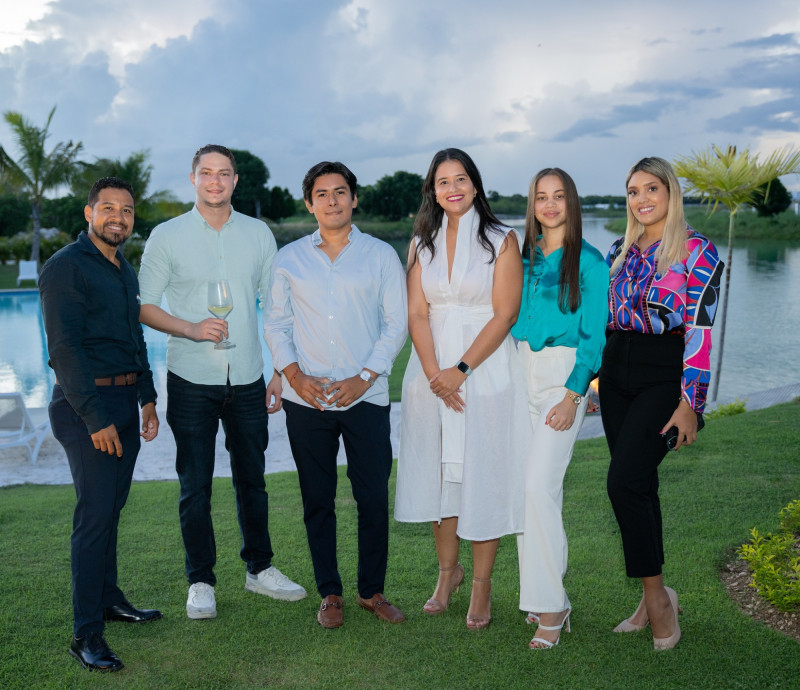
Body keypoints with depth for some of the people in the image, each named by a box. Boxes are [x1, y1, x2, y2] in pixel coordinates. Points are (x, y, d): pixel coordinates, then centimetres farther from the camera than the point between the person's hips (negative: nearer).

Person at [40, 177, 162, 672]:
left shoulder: (126, 271, 16)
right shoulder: (66, 267, -11)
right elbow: (65, 349, -17)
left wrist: (148, 399, 17)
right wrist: (96, 418, -19)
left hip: (125, 403, 8)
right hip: (86, 405, -8)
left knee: (112, 506, 15)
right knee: (96, 511, -9)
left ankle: (109, 598, 29)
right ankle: (86, 634, -3)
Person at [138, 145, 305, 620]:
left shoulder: (258, 234, 6)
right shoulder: (167, 237, -1)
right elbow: (143, 305, 0)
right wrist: (192, 328, -17)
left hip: (248, 380, 2)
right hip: (192, 382, -2)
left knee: (252, 479, 12)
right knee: (196, 486, 5)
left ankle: (260, 568, 28)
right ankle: (201, 581, 20)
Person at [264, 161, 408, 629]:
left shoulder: (381, 255, 5)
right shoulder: (290, 258, 9)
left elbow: (397, 323, 2)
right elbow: (275, 323, 9)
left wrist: (364, 377, -8)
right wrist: (294, 374, -6)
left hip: (366, 397, -1)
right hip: (306, 398, 1)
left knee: (374, 498, 1)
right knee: (317, 500, 7)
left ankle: (373, 590, 19)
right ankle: (330, 594, 20)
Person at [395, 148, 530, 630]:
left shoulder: (501, 241, -2)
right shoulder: (422, 243, 8)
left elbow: (505, 314, -8)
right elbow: (417, 313, 2)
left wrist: (461, 370, -13)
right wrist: (434, 373, -11)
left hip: (486, 369, -3)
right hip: (432, 369, 3)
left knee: (483, 473, 0)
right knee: (438, 469, 8)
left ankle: (482, 583, 13)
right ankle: (448, 570, 25)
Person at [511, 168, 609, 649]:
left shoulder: (588, 260, -3)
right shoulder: (523, 255, 12)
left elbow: (594, 334, -6)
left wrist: (572, 395, -14)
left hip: (564, 374, -5)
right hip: (520, 370, 5)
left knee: (540, 486, -13)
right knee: (525, 486, 6)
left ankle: (551, 604, -1)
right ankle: (546, 594, 19)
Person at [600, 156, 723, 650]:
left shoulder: (697, 252, -6)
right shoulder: (620, 251, 12)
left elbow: (700, 330, -11)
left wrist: (690, 403, -15)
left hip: (665, 377, -6)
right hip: (617, 373, 6)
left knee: (625, 480, -16)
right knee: (639, 484, 8)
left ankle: (657, 594, 1)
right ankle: (654, 601, 19)